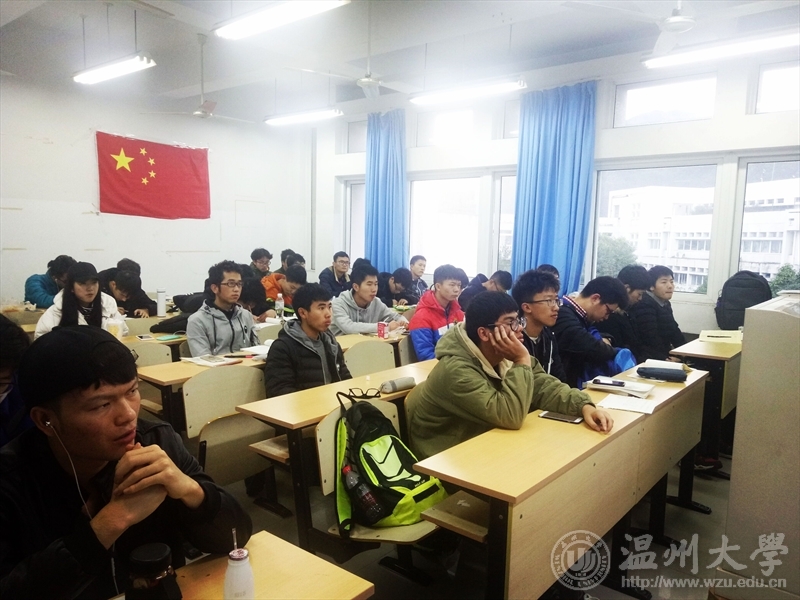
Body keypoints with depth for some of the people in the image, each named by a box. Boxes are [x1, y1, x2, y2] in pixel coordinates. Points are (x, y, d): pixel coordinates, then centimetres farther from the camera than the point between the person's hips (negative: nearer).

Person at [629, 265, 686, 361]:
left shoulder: (665, 304, 15)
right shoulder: (644, 304, -17)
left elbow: (674, 330, 16)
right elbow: (650, 337, -23)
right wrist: (665, 358, -23)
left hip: (664, 353, 10)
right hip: (648, 357, -10)